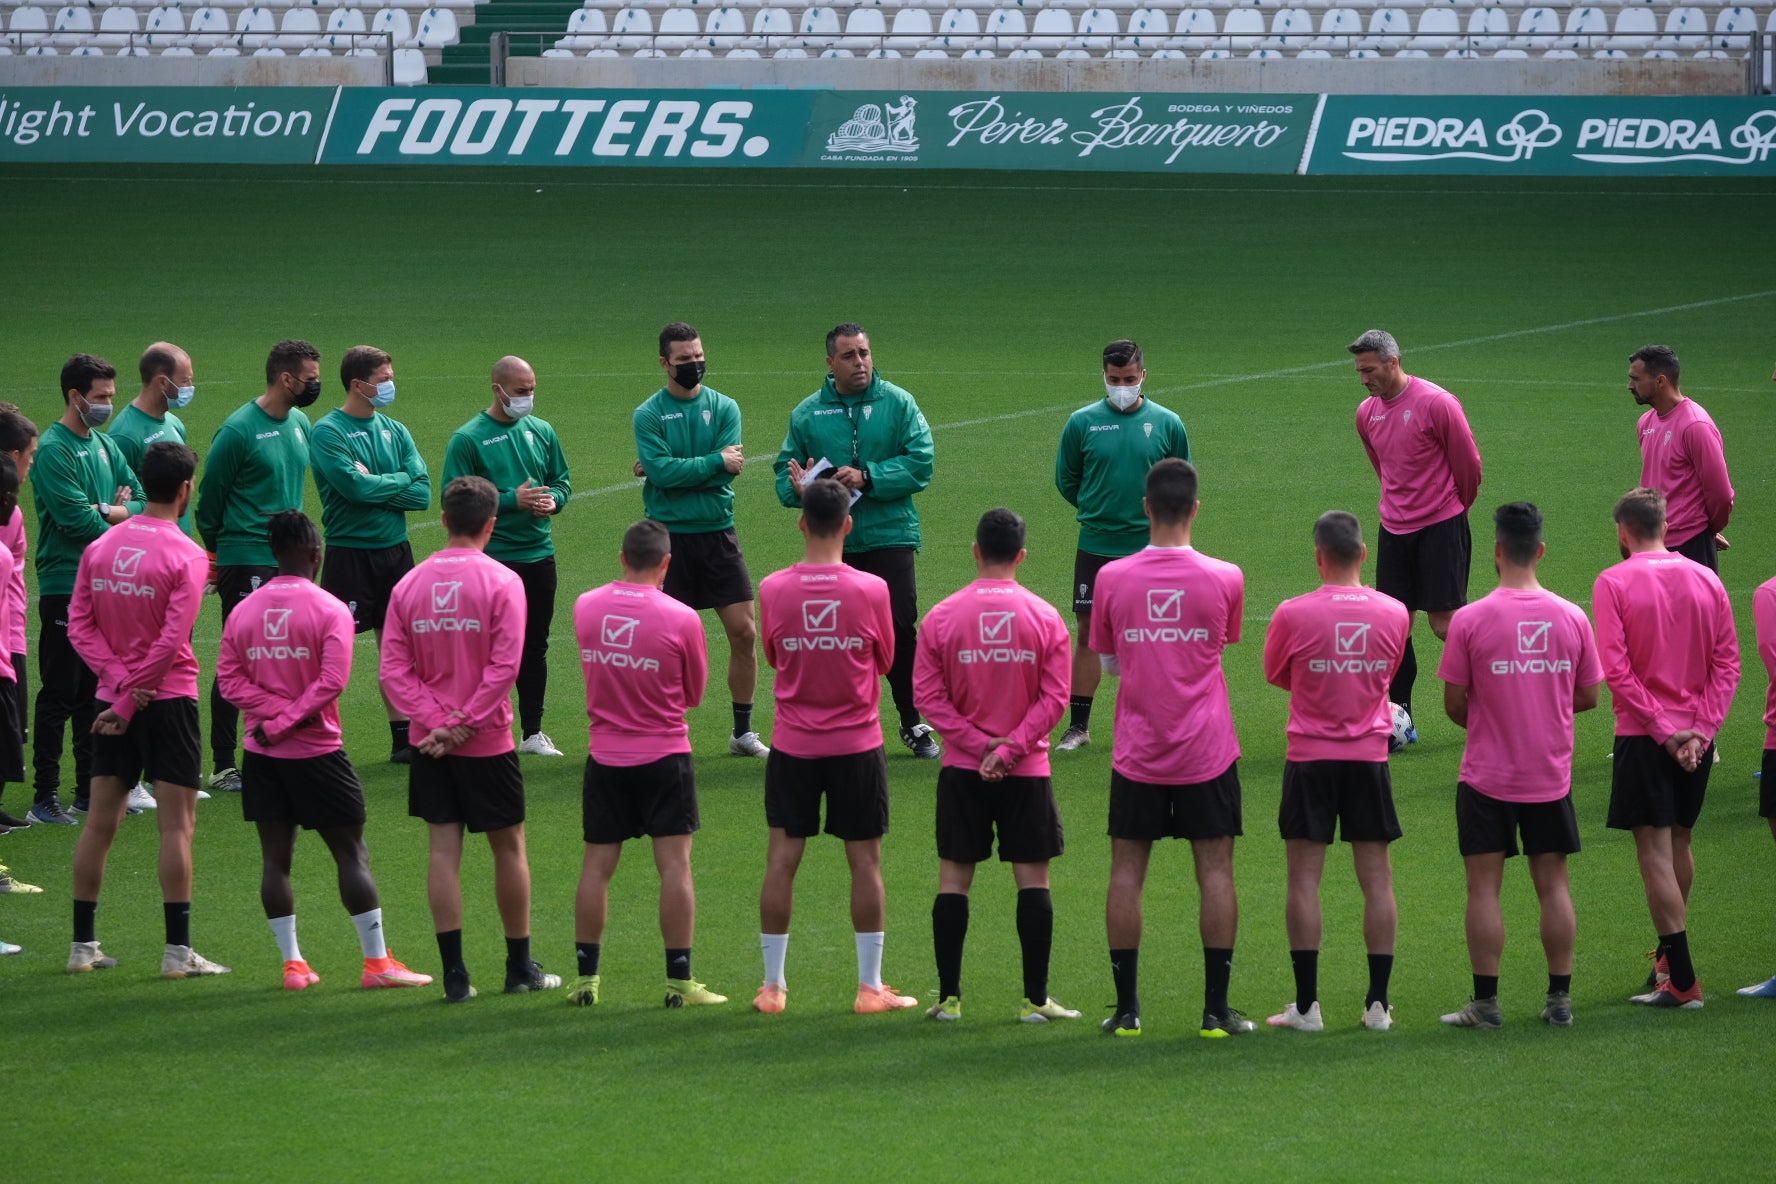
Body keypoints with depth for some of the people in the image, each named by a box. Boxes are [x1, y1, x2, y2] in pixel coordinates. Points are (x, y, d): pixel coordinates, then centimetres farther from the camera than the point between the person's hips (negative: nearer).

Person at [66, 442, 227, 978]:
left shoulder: (100, 547, 4)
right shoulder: (186, 556, -12)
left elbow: (79, 625, -1)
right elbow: (172, 640, -18)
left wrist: (119, 680, -8)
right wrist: (131, 697, -13)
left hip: (112, 697, 5)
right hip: (169, 700, -5)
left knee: (100, 822, 11)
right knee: (177, 826, -1)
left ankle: (83, 945, 15)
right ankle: (178, 950, -3)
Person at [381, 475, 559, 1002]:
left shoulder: (409, 584, 1)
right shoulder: (501, 582, -9)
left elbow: (393, 667, -5)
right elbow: (504, 666, -16)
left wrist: (435, 721, -9)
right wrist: (464, 722, -12)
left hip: (431, 743, 3)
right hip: (487, 741, -3)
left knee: (443, 850, 3)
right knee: (509, 848, 11)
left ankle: (454, 973, -1)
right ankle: (520, 967, 19)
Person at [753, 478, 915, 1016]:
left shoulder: (773, 589, -8)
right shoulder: (871, 589, -11)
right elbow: (886, 660, 3)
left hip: (792, 747, 1)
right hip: (857, 745, -1)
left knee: (782, 859, 7)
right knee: (865, 860, 7)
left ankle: (772, 985, 11)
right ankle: (870, 986, 9)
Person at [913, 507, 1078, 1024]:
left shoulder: (941, 617, -4)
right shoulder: (1045, 618, -4)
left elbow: (927, 694, -6)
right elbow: (1055, 698, -8)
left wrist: (978, 742, -7)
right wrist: (1009, 748, -9)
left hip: (962, 768, 0)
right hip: (1027, 770, 0)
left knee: (954, 877, 7)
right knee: (1033, 878, 4)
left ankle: (949, 996, 6)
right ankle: (1036, 998, 2)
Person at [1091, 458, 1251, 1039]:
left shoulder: (1112, 578, -5)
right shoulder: (1224, 578, -7)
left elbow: (1107, 659, 8)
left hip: (1137, 752, 1)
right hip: (1207, 751, -1)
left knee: (1127, 871, 7)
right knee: (1215, 871, 4)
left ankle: (1126, 1009, 8)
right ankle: (1216, 1009, 4)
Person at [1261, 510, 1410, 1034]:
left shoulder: (1294, 614, -10)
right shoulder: (1394, 613, -2)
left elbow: (1275, 675, 6)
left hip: (1310, 759, -2)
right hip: (1370, 757, 2)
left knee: (1305, 878, 2)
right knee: (1377, 879, 6)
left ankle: (1307, 1004, 0)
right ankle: (1378, 1003, 7)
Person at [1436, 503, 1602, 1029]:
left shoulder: (1470, 620, -12)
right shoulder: (1571, 617, -4)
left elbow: (1454, 702, -7)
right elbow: (1588, 697, 4)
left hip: (1487, 778, -3)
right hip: (1551, 774, 3)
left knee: (1484, 888, 3)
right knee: (1553, 886, 10)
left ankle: (1485, 1001, 2)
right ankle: (1560, 999, 12)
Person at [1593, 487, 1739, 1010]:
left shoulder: (1613, 583, -8)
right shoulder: (1705, 580, 4)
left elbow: (1615, 668, -14)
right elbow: (1728, 662, 2)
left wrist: (1662, 729, -11)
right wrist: (1700, 730, -2)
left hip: (1644, 736, -5)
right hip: (1696, 737, 5)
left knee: (1656, 852, -4)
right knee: (1679, 844, 20)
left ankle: (1682, 980, -9)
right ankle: (1670, 953, 31)